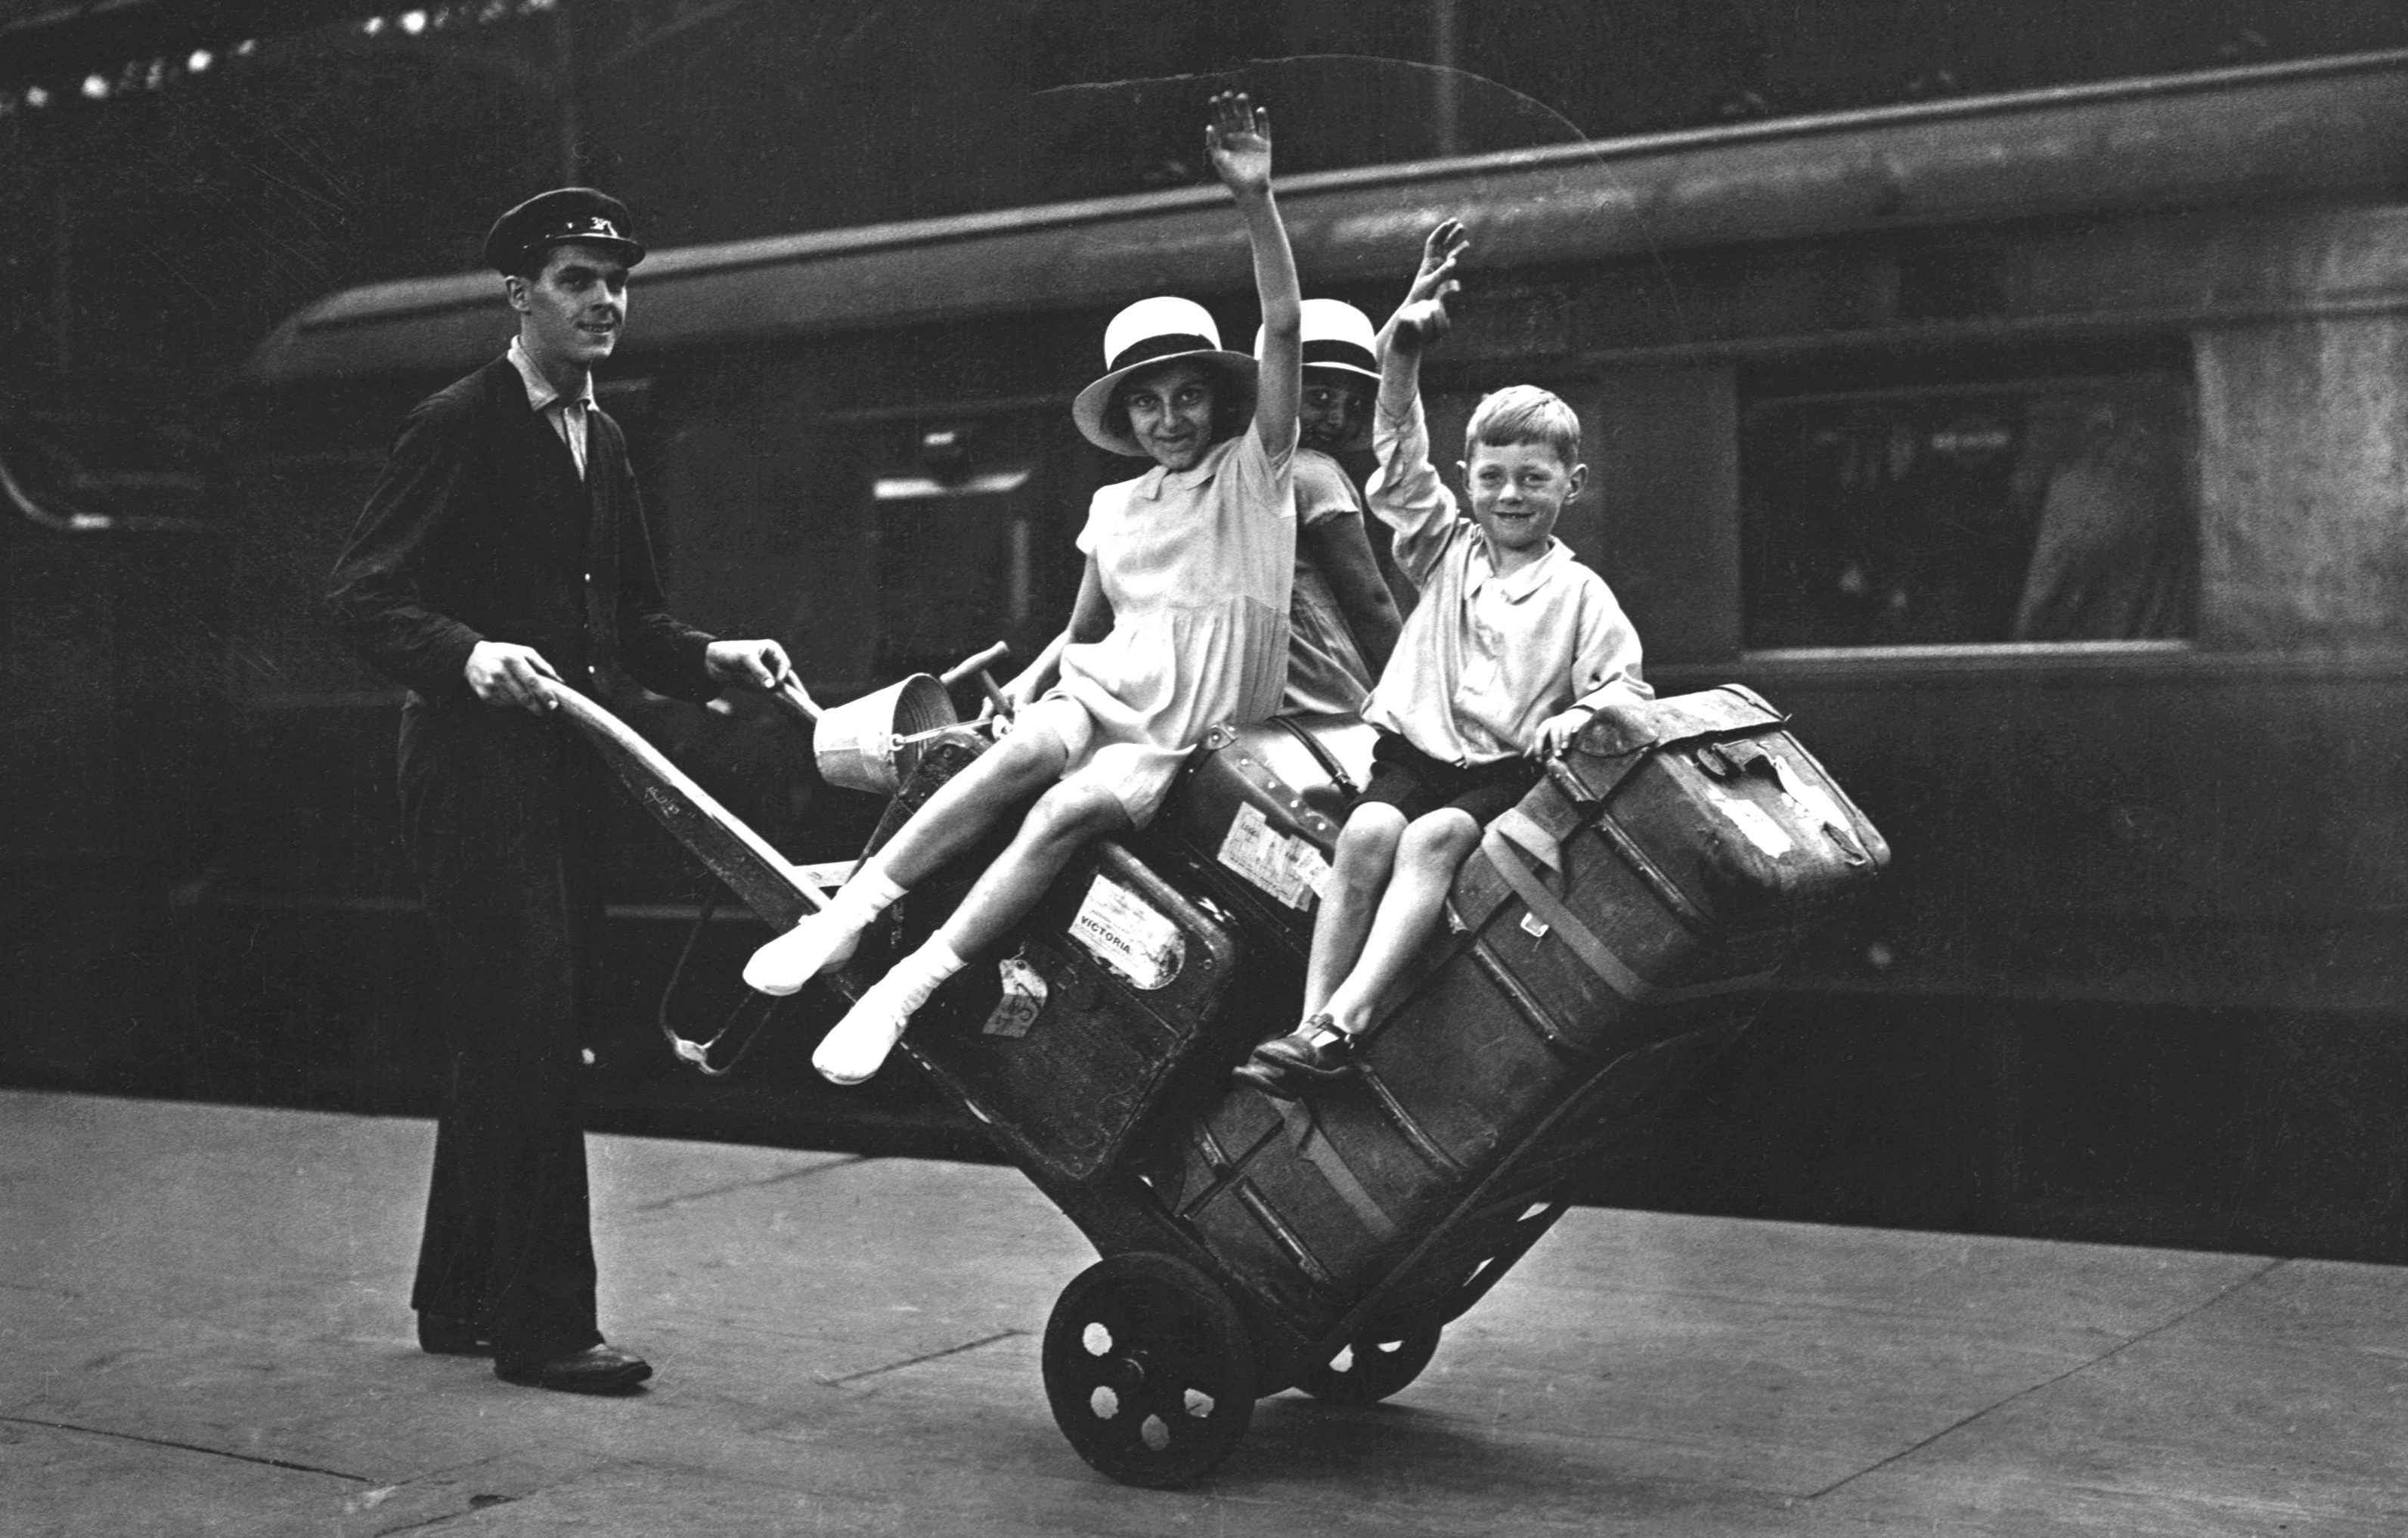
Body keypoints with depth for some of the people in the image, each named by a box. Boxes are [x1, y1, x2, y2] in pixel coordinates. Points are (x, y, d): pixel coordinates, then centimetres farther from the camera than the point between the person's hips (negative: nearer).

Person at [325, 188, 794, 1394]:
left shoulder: (600, 441, 16)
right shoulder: (459, 425, -9)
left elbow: (629, 616, 19)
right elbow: (360, 597, -14)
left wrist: (709, 659, 1)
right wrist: (467, 654, -31)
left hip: (563, 772, 9)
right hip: (477, 766, -9)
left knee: (505, 1042, 14)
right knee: (528, 1037, -9)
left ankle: (459, 1298, 26)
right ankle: (541, 1322, -3)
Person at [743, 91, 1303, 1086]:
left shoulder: (1253, 474, 0)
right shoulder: (1115, 509, 13)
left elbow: (1284, 325, -11)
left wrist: (1255, 200, -21)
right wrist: (1034, 675, 2)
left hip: (1178, 741, -3)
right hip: (1096, 693, 3)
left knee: (1072, 809, -34)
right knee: (1028, 748, -34)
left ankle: (910, 985, -35)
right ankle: (849, 913, -35)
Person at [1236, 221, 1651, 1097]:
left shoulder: (1579, 593, 10)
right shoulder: (1444, 551, 16)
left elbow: (1625, 685, 6)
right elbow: (1400, 451, 6)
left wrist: (1578, 718, -17)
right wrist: (1406, 348, -7)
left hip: (1508, 766, -2)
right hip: (1414, 746, 3)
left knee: (1434, 838, -33)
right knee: (1366, 834, -29)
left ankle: (1343, 1023, -45)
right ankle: (1309, 1022, -34)